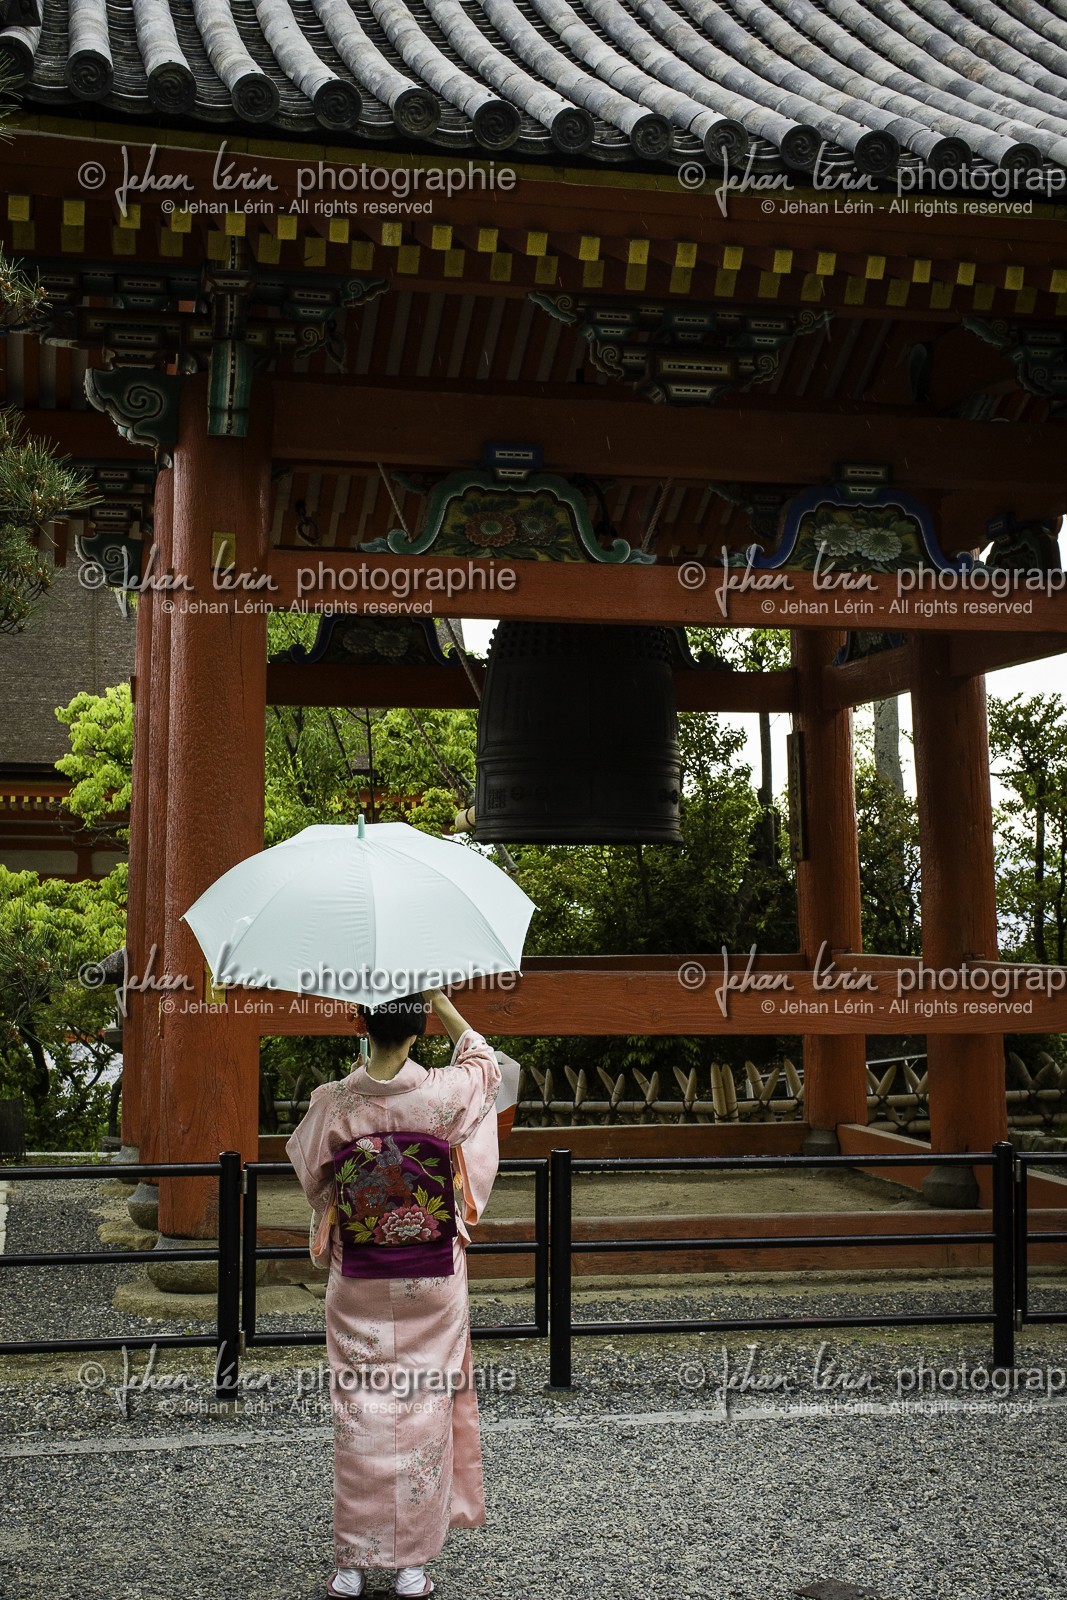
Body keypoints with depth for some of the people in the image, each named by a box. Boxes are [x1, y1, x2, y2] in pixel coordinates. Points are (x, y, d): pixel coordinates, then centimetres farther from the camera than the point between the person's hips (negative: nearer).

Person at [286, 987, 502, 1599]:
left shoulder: (334, 1103, -12)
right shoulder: (445, 1094, -14)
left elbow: (306, 1165, 7)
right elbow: (484, 1061, 9)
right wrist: (442, 1002, 13)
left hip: (358, 1283, 1)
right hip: (432, 1280, 0)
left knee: (360, 1414, 9)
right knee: (424, 1409, 9)